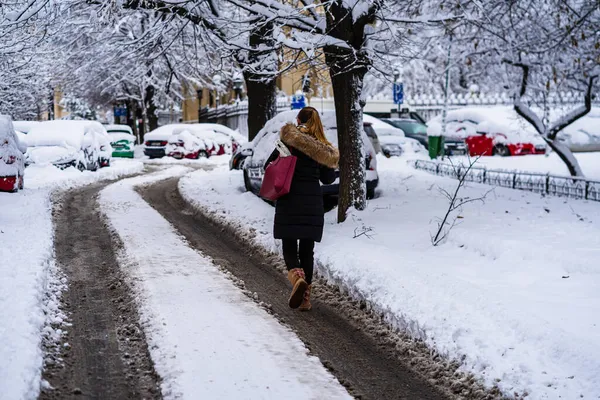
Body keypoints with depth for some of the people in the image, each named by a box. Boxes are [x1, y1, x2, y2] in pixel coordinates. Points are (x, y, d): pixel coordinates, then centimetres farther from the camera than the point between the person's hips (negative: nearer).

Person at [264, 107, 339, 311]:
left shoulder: (288, 141, -5)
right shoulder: (323, 148, 3)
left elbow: (269, 166, -5)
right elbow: (328, 179, 7)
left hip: (289, 202, -2)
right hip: (313, 203, 3)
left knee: (289, 247, 5)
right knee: (307, 249, 10)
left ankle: (297, 277, -25)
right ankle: (305, 298, 10)